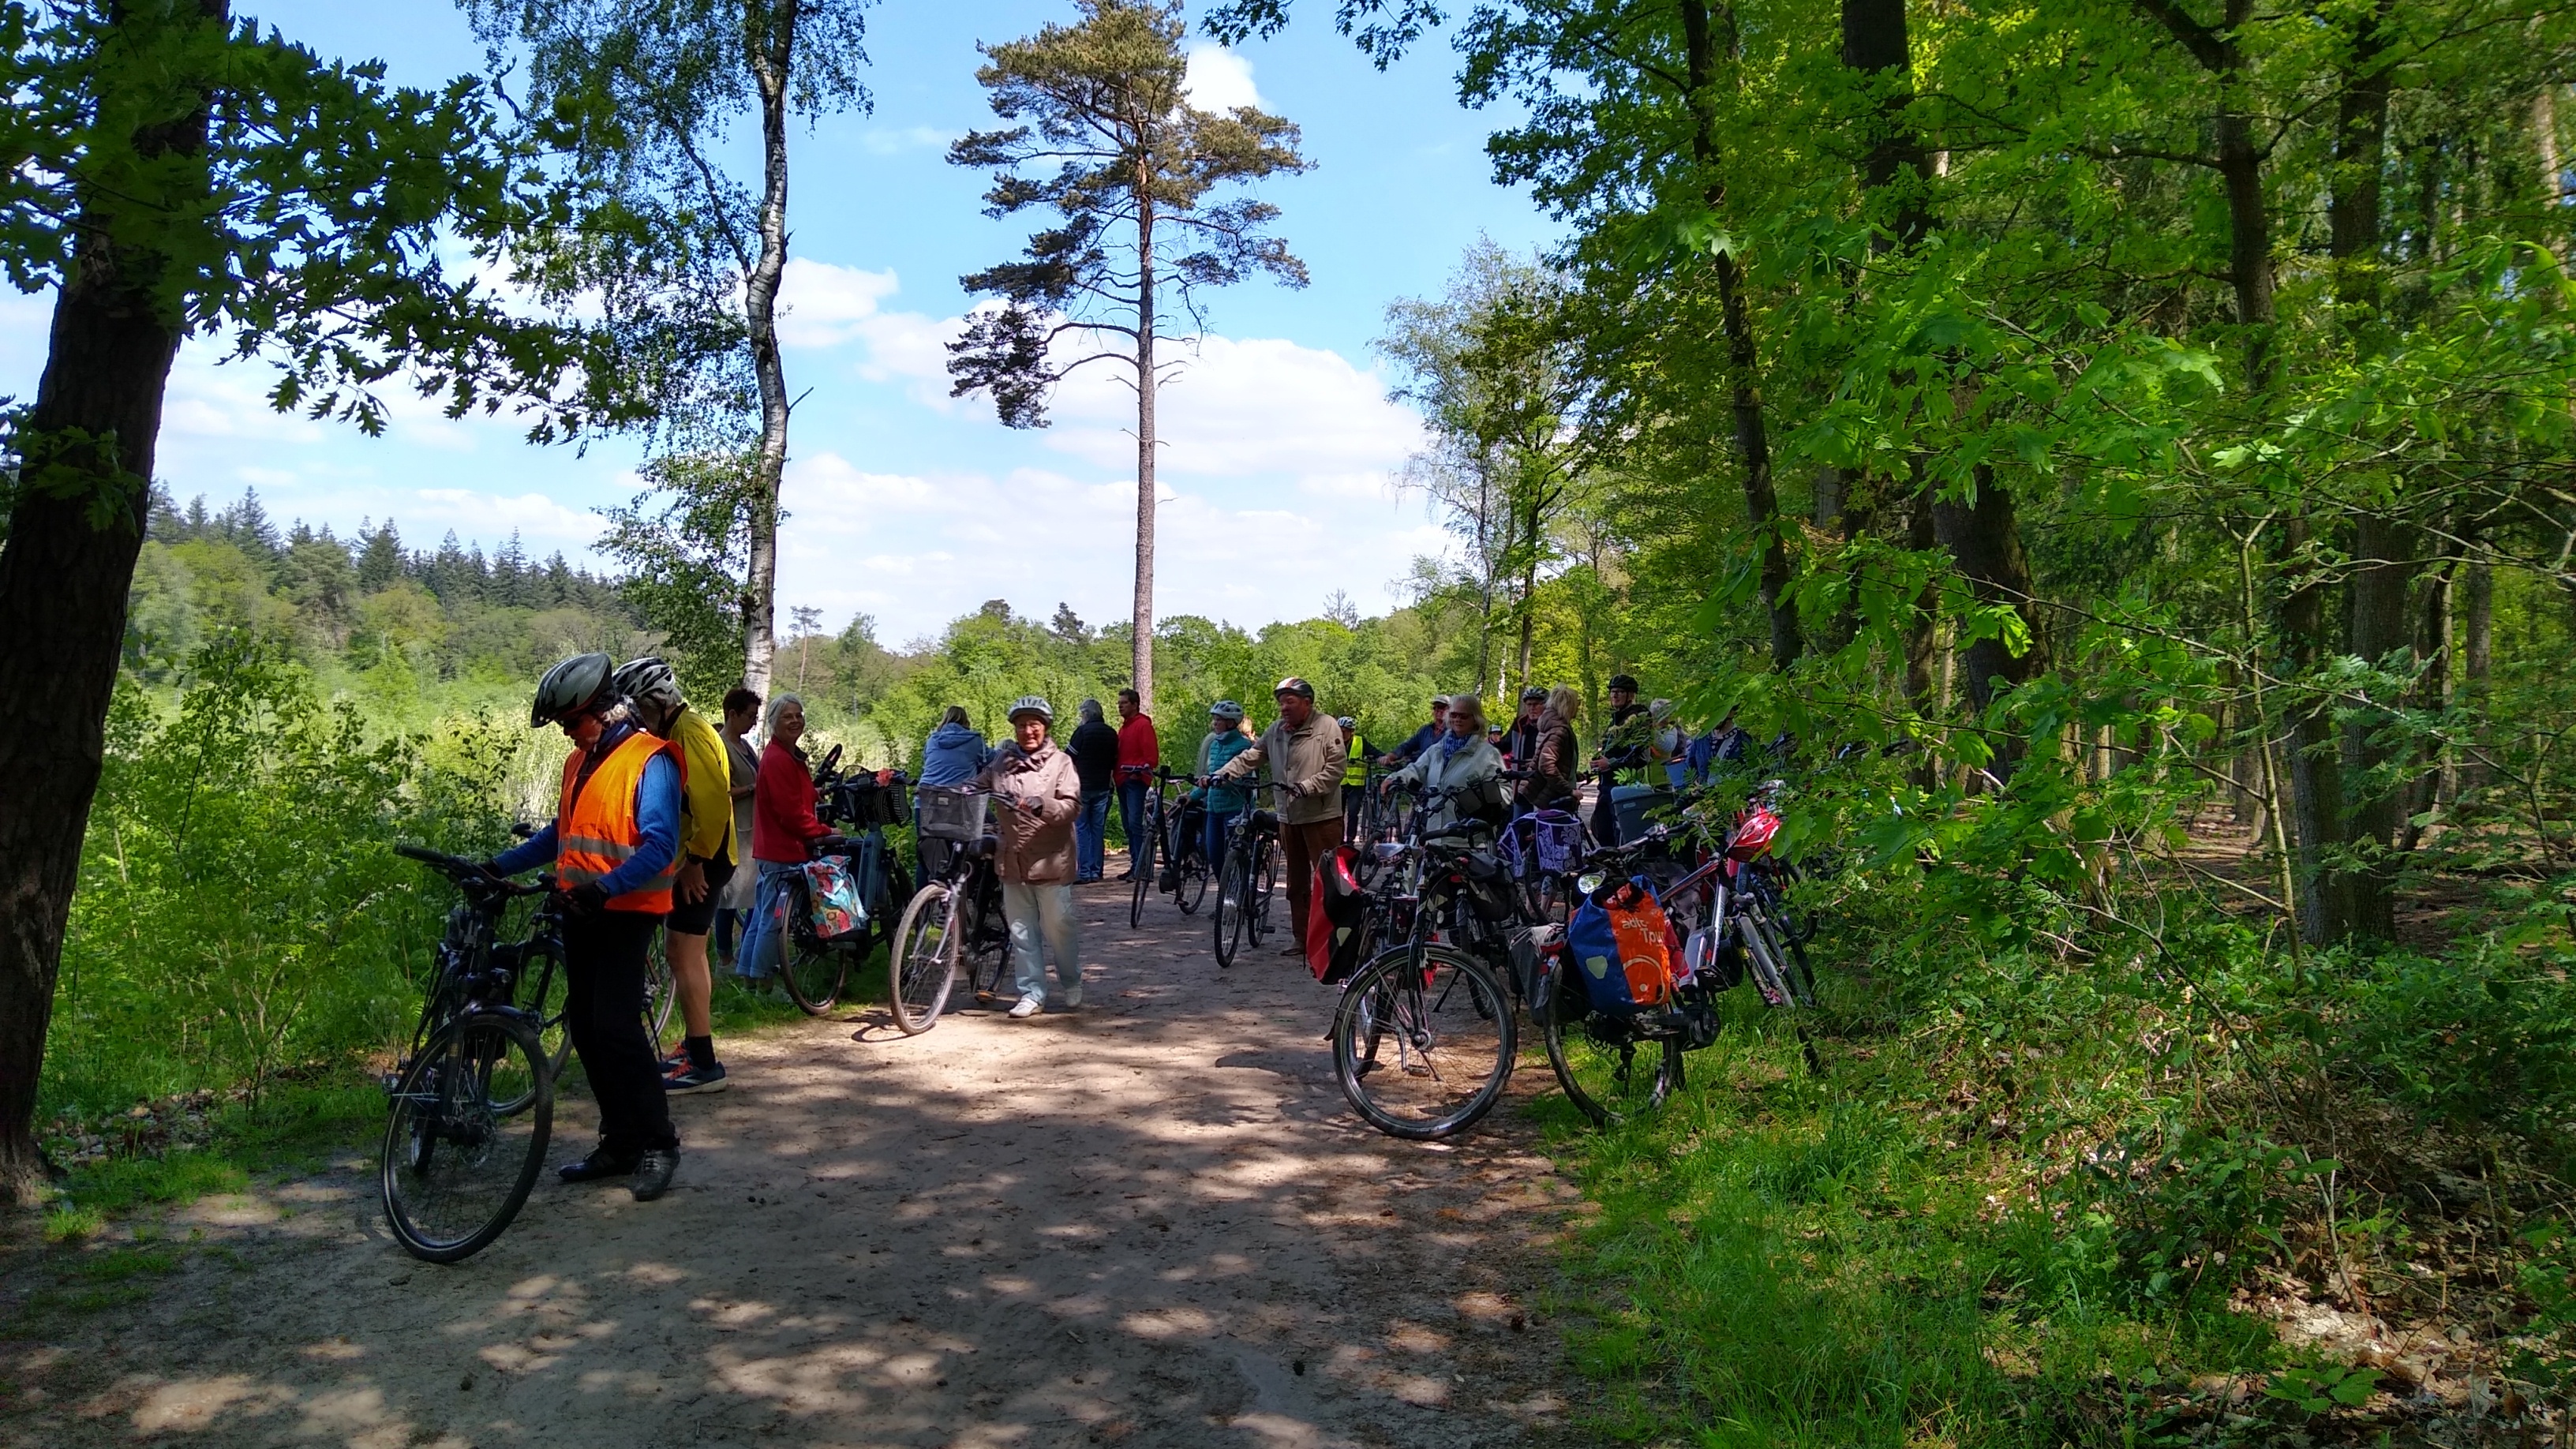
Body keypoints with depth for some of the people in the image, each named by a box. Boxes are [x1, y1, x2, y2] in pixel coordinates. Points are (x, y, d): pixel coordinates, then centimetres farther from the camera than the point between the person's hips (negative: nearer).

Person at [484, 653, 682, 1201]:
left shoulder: (649, 760, -12)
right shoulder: (580, 761, 15)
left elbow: (659, 846, -21)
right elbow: (560, 833, 25)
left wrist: (605, 886, -31)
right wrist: (498, 866, 19)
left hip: (625, 912, -9)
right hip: (579, 911, 9)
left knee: (616, 1027, -15)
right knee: (585, 1029, 9)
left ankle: (659, 1144, -4)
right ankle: (619, 1144, 19)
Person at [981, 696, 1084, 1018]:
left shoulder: (1060, 762, -2)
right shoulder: (1001, 761, 10)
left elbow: (1072, 806, -11)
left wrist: (1042, 806, -28)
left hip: (1050, 860, -4)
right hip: (1012, 859, 4)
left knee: (1059, 926, 3)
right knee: (1021, 930, 7)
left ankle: (1071, 986, 23)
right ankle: (1032, 993, 15)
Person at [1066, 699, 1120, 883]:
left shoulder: (1082, 731, -10)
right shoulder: (1112, 734, 7)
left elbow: (1069, 758, -8)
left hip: (1083, 786, -5)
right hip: (1103, 787, 5)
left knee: (1081, 828, -1)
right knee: (1098, 828, 10)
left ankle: (1084, 872, -5)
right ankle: (1096, 871, 12)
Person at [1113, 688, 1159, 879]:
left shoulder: (1143, 725, -6)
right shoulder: (1124, 726, 21)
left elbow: (1152, 754, -13)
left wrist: (1140, 772, -18)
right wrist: (1117, 774, 10)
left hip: (1136, 781, -9)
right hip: (1123, 781, 9)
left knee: (1135, 823, -14)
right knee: (1128, 825, 9)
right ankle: (1134, 865, 13)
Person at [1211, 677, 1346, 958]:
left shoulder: (1327, 727, -8)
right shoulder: (1276, 730, 10)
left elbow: (1335, 768, -13)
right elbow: (1251, 757, 8)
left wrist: (1306, 786, -23)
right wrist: (1223, 773, -6)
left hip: (1321, 816, -6)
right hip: (1289, 816, 7)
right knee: (1296, 882, 13)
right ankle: (1303, 939, 22)